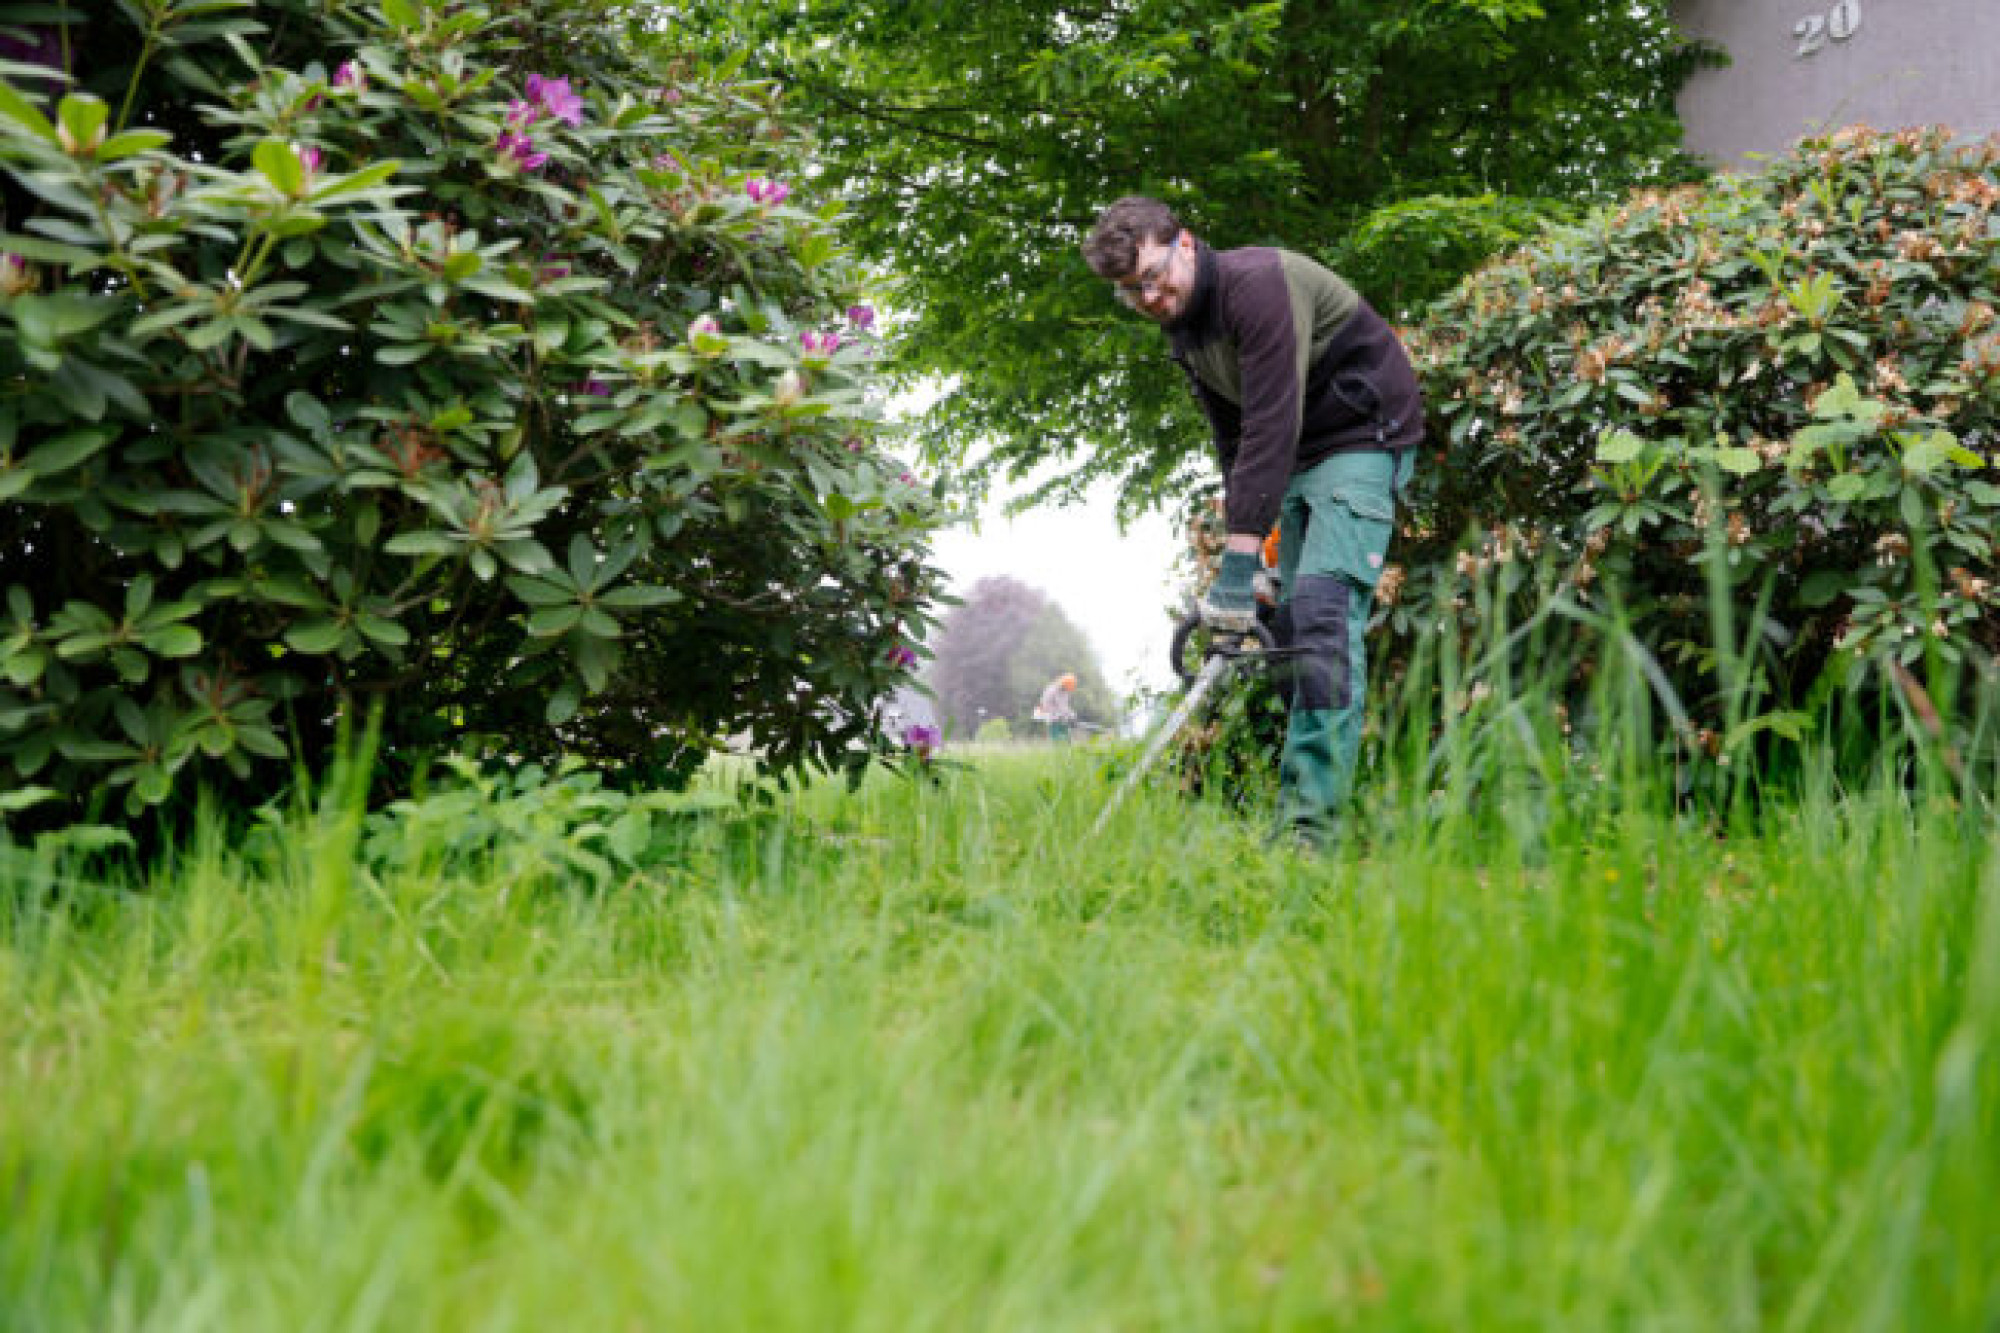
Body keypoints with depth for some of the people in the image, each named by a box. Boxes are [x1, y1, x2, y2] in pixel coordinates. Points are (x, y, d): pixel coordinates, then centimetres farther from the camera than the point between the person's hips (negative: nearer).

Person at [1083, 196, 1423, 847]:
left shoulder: (1257, 282, -24)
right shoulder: (1184, 329, 6)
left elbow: (1271, 422, -30)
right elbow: (1232, 438, 13)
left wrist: (1238, 560, -33)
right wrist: (1249, 539, 5)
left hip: (1364, 438, -10)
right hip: (1298, 459, 10)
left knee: (1322, 607, -23)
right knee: (1293, 622, 6)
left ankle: (1312, 823, -28)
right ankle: (1295, 813, 10)